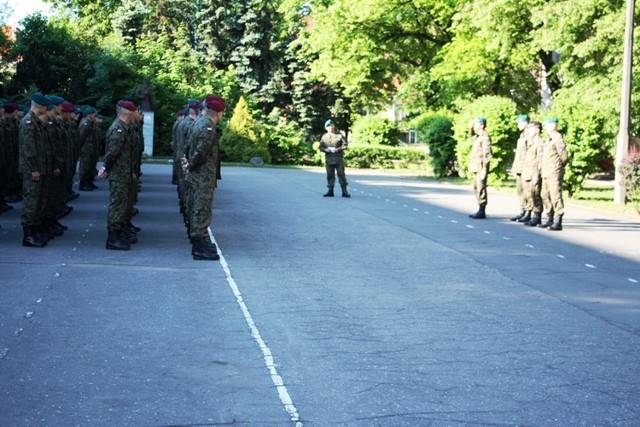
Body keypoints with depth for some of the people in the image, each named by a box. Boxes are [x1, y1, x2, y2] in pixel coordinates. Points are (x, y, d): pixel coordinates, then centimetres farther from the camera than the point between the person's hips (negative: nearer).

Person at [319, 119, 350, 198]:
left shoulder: (339, 135, 1)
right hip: (329, 159, 3)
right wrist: (326, 150, -12)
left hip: (338, 158, -3)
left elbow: (345, 145, -1)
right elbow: (321, 147, 9)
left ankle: (344, 191, 0)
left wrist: (337, 149, -15)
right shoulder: (324, 137, 10)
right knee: (330, 175, 5)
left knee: (341, 174, -3)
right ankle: (330, 191, 13)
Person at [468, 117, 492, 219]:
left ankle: (482, 211, -6)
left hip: (481, 168, -10)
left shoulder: (485, 137, -11)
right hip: (476, 168, 10)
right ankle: (480, 210, 16)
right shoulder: (477, 137, 16)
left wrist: (484, 169, -21)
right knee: (476, 188, 11)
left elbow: (487, 154, -17)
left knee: (481, 189, -8)